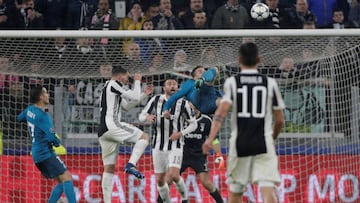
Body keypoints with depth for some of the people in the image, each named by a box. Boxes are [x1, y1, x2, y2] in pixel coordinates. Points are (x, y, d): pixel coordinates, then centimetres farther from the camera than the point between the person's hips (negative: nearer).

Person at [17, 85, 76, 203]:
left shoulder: (30, 110, 9)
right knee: (67, 178, -15)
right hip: (46, 153, -9)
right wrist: (57, 143, -1)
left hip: (36, 153, 9)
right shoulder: (42, 116, -18)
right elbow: (52, 138, -22)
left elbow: (19, 118, 32)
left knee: (61, 182, 12)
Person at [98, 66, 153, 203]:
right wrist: (137, 81, 13)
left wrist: (144, 94, 31)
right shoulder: (113, 84, 0)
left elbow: (126, 106, 34)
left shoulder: (109, 87, 29)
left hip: (103, 132, 10)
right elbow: (134, 97, -4)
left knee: (109, 168, 8)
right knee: (144, 137, -6)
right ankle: (131, 165, -21)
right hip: (112, 125, -10)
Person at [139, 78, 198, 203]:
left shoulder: (183, 104, -5)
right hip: (158, 146, 2)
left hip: (175, 145, -2)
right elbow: (141, 116, 5)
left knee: (174, 175, -19)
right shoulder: (156, 100, -1)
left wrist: (181, 133, -14)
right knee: (160, 179, 4)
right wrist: (147, 118, -19)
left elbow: (193, 124, 4)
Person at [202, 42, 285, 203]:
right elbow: (279, 120, 9)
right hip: (263, 144, -1)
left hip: (239, 142, 1)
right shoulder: (270, 83, 6)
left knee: (235, 190, 15)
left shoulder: (231, 82, 2)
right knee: (267, 187, -11)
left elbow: (222, 111, -12)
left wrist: (210, 138, -17)